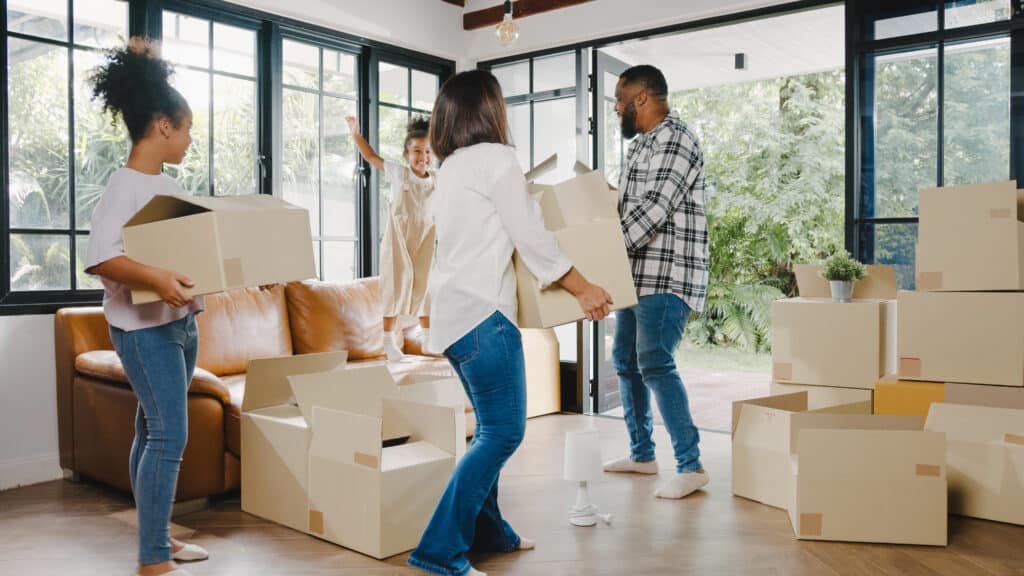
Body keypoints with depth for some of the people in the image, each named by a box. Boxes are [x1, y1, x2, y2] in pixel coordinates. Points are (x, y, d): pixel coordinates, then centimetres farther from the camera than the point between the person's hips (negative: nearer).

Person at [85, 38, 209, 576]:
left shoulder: (169, 184, 13)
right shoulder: (123, 184, -14)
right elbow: (99, 256, -25)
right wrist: (155, 278, -39)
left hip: (181, 320, 9)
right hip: (143, 326, -9)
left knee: (154, 430, 15)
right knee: (169, 434, -10)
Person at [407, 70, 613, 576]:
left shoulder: (451, 167, 17)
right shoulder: (496, 159, -8)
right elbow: (531, 238, -9)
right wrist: (583, 288, 0)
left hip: (452, 311, 9)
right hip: (481, 312, -9)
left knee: (492, 427, 17)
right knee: (504, 431, -7)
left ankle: (486, 530, 25)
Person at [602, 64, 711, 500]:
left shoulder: (675, 139, -11)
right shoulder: (643, 145, 19)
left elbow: (653, 209, -21)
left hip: (667, 276, -10)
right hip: (639, 273, 10)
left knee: (655, 365, -14)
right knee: (626, 362, 13)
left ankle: (691, 466, -6)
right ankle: (641, 453, 25)